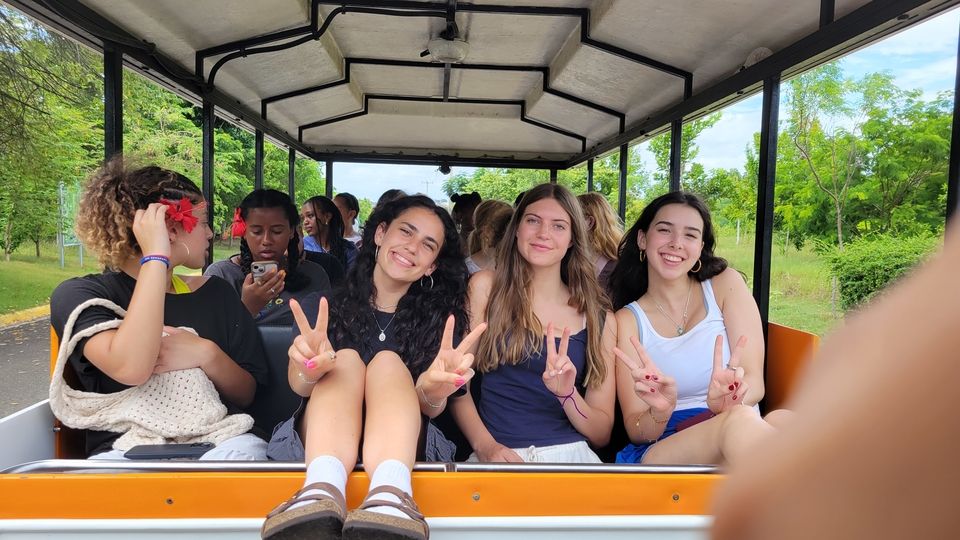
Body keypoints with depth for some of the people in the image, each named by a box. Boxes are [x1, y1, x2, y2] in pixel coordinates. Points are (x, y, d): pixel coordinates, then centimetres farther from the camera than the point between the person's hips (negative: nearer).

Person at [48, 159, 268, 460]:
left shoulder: (215, 293, 15)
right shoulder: (79, 295, 2)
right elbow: (131, 369, -20)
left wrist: (207, 354, -8)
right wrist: (155, 258, -15)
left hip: (215, 442, 2)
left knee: (244, 450, -33)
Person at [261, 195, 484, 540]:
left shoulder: (436, 318, 6)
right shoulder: (325, 303, 6)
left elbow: (431, 409, -7)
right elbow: (298, 385, -9)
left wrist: (433, 391, -32)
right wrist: (310, 371, -34)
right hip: (319, 441, 0)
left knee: (388, 362, -23)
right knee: (346, 359, -23)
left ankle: (391, 491, -54)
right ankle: (321, 489, -53)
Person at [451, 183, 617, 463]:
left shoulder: (600, 319, 8)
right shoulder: (486, 286, 5)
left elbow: (602, 435, 7)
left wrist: (567, 394, -12)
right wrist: (484, 445, -13)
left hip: (570, 455, 1)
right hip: (497, 456, -1)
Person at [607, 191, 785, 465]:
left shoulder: (726, 284, 8)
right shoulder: (627, 320, 5)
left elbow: (754, 380, -4)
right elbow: (635, 430, 0)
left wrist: (728, 399, -29)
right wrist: (660, 413, -25)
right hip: (660, 450, -1)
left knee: (782, 420, -34)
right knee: (739, 420, -35)